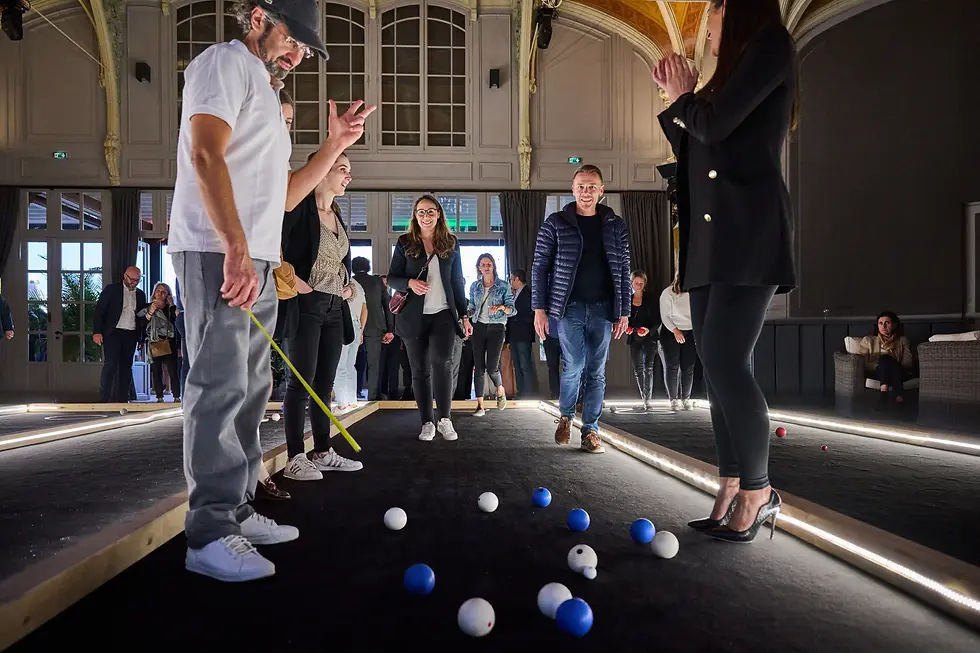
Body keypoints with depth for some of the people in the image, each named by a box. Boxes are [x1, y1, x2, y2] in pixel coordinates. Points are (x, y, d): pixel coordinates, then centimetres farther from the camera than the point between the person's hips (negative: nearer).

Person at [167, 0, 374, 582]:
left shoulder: (265, 97, 29)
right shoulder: (226, 61, 1)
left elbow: (283, 196, 25)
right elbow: (206, 154, -16)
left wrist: (335, 145, 17)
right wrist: (235, 248, -27)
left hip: (257, 261, 10)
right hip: (217, 253, -10)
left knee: (250, 391, 10)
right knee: (221, 387, -13)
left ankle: (236, 512, 18)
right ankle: (209, 534, -9)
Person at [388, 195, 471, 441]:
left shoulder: (451, 243, 9)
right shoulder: (405, 243, 5)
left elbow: (457, 282, 11)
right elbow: (392, 278, 4)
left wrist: (464, 316, 7)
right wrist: (410, 283, -17)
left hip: (443, 314, 0)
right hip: (414, 316, 0)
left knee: (442, 361, -20)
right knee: (420, 370, 3)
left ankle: (445, 419, -10)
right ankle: (427, 423, 12)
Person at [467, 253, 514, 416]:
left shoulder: (503, 285, 1)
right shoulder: (475, 286, 10)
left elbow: (512, 310, 0)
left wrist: (502, 307, -20)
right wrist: (464, 311, -4)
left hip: (496, 328, -3)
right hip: (479, 327, 3)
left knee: (491, 367, -8)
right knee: (479, 367, -2)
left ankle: (500, 391, 24)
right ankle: (480, 405, 1)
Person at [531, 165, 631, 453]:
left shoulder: (615, 225, 8)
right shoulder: (556, 223, 1)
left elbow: (624, 270, 9)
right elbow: (539, 267, 0)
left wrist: (624, 311, 4)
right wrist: (540, 308, -6)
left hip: (602, 309, 2)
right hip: (569, 307, -2)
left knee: (596, 372, 5)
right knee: (574, 366, -7)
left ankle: (590, 430, 15)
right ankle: (566, 416, 20)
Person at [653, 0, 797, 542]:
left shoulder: (769, 46, 1)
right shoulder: (733, 70, 25)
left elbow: (716, 124, -13)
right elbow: (693, 149, 23)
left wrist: (683, 98, 6)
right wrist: (677, 102, 17)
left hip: (748, 233, -9)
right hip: (711, 237, 9)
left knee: (724, 359, -15)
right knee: (717, 364, 4)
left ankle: (758, 491, -3)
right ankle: (732, 489, 9)